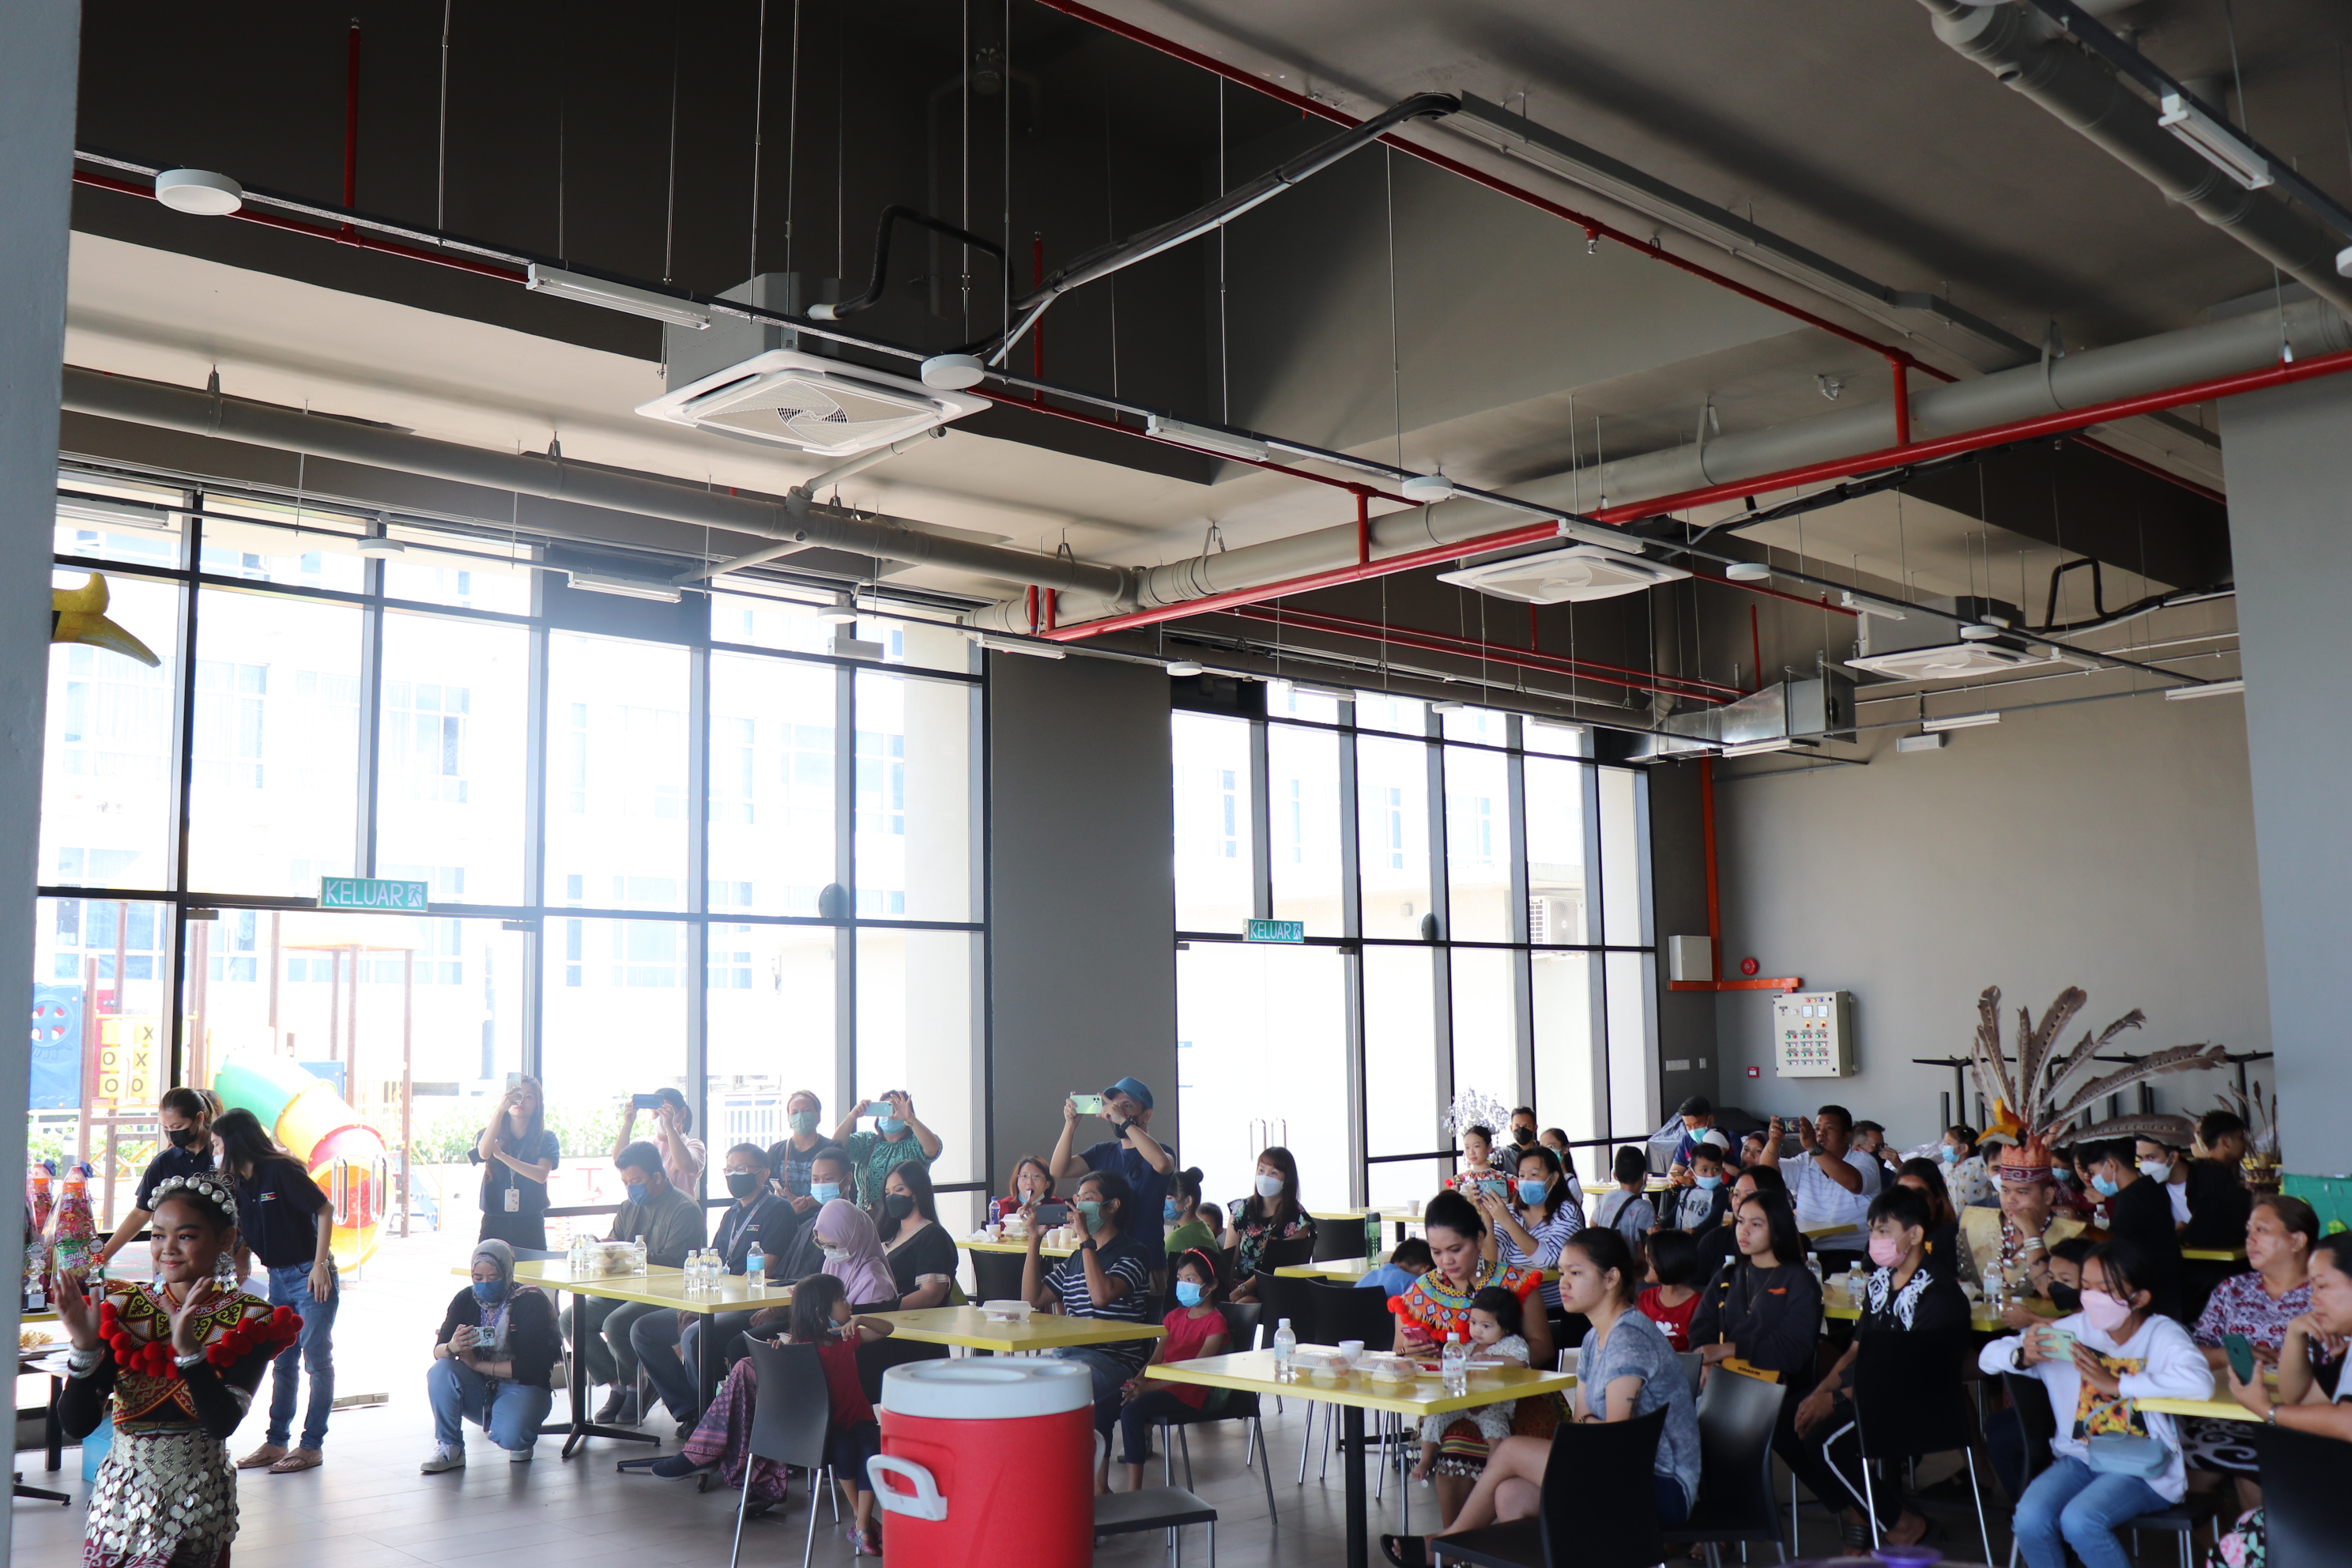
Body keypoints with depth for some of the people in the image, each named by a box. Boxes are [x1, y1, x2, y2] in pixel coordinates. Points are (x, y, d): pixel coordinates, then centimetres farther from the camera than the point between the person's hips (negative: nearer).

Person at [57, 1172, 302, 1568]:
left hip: (196, 1501, -3)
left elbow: (223, 1423, -20)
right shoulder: (120, 1308, -1)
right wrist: (85, 1346, -21)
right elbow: (76, 1425, -7)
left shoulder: (249, 1320, -6)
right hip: (120, 1493, 3)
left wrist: (189, 1350, -33)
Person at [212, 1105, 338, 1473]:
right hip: (278, 1278, 8)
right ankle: (276, 1442, 20)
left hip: (312, 1277, -8)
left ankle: (312, 1446, 5)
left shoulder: (280, 1170, -17)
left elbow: (325, 1210, -17)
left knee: (317, 1360, 0)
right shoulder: (238, 1184, 6)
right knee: (283, 1362, 13)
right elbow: (244, 1234, 15)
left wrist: (320, 1264, -19)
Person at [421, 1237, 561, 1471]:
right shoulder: (465, 1300, -2)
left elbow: (529, 1366, -18)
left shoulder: (531, 1302, -14)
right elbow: (437, 1352, -10)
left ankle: (523, 1441, 6)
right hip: (479, 1390, 4)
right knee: (441, 1371, -25)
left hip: (522, 1387, -4)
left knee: (508, 1437, -32)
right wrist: (452, 1348, -34)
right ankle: (449, 1449, -13)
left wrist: (477, 1364, -15)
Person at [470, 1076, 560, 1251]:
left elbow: (541, 1175, -11)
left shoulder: (546, 1139, 5)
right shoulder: (492, 1134, 7)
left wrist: (501, 1155, -15)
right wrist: (500, 1110, -26)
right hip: (495, 1223, 0)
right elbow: (484, 1153, -17)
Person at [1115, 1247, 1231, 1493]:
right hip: (1163, 1386, 7)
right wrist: (1137, 1381, -10)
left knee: (1132, 1411, -31)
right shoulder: (1175, 1316, 20)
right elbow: (1156, 1359, 13)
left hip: (1192, 1395, -7)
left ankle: (1134, 1490, -27)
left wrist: (1148, 1387, -25)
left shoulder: (1215, 1322, -4)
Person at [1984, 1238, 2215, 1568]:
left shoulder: (2162, 1335, -8)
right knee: (2030, 1519, -21)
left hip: (2143, 1468, -4)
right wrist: (2022, 1356, -18)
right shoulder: (2077, 1328, 2)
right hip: (2081, 1457, 4)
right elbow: (1989, 1356, 6)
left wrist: (2115, 1383, -25)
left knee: (2079, 1521, -28)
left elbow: (2200, 1384, -32)